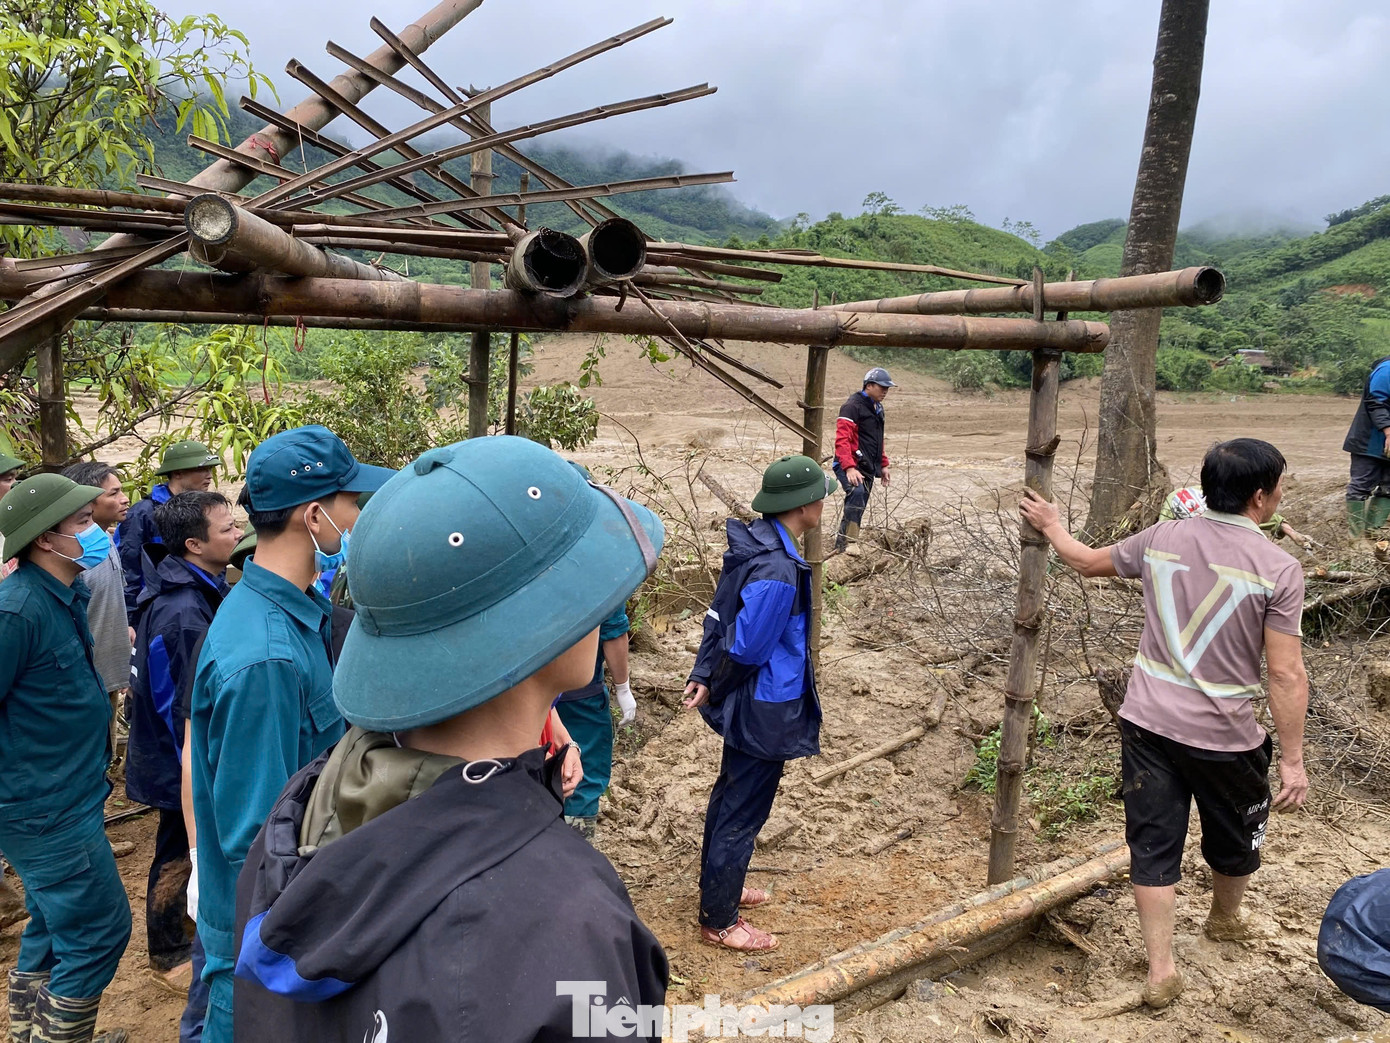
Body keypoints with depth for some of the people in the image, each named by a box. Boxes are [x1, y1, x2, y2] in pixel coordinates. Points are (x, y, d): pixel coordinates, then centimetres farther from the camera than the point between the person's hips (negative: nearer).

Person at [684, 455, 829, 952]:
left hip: (747, 706, 10)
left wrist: (704, 678, 3)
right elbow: (746, 649, -26)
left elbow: (719, 615, 4)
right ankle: (718, 921, 23)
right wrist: (716, 687, -6)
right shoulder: (778, 573, -31)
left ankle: (719, 884, 45)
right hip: (768, 712, -10)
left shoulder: (754, 542, 0)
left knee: (729, 795, 25)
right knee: (743, 813, 6)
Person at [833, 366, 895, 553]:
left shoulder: (877, 408, 20)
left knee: (858, 506, 10)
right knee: (857, 493, -31)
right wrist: (849, 468, -29)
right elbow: (842, 439, -20)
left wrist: (883, 464, 26)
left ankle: (843, 545, 17)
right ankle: (844, 544, -34)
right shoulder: (852, 406, -11)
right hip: (850, 466, -10)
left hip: (868, 467, 10)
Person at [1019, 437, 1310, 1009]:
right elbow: (1286, 674, -15)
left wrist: (1051, 526, 32)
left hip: (1147, 723, 2)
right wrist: (1293, 760, -8)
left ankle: (1161, 970, 15)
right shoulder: (1278, 568, -15)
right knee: (1235, 837, 26)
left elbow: (1089, 560, 14)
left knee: (1154, 843, 11)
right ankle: (1224, 919, 51)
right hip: (1223, 736, -2)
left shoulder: (1162, 538, -4)